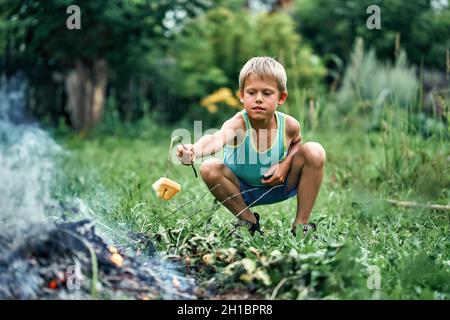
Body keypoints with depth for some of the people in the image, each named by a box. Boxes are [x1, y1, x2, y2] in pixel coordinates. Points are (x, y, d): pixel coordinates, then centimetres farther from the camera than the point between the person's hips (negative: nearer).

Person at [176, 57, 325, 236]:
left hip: (279, 186, 2)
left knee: (314, 151, -20)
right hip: (242, 191, -1)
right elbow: (216, 138, -55)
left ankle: (301, 222, -6)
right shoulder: (238, 124, -32)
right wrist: (194, 151, -77)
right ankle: (248, 220, -4)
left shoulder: (289, 125, -20)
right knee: (210, 168, -28)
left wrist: (286, 164, -16)